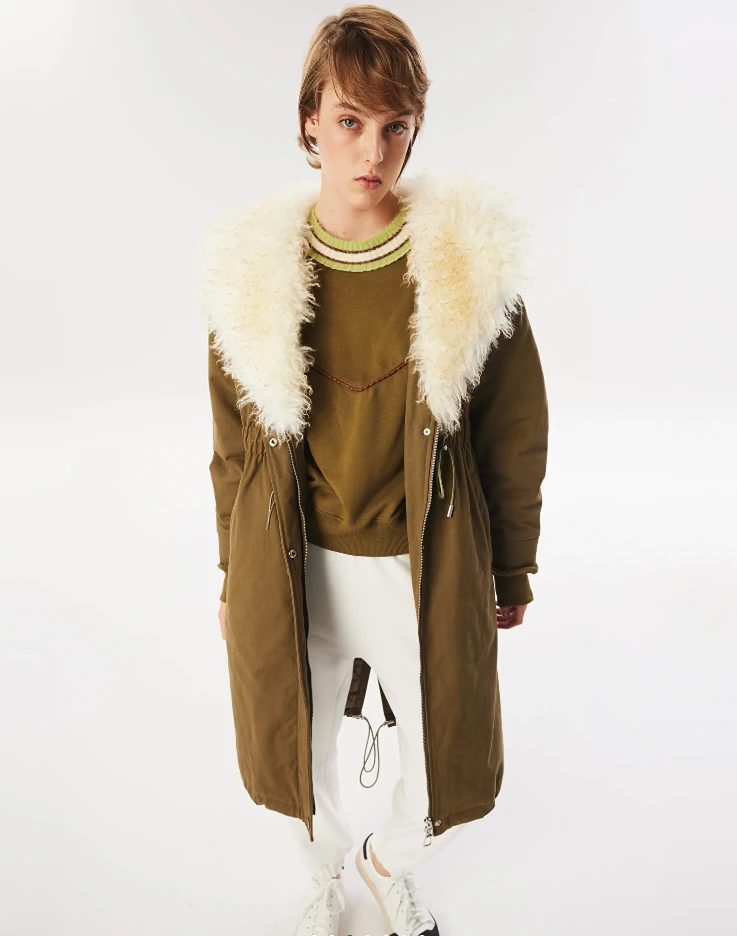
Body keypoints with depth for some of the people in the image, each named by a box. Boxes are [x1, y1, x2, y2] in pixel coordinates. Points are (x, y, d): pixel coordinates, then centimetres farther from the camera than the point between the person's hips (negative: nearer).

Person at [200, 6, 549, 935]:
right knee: (301, 762, 20)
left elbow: (516, 431, -1)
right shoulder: (256, 266, -5)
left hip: (427, 569, 0)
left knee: (446, 791, 13)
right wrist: (233, 574, 10)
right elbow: (234, 440, 5)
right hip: (295, 570, 1)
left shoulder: (472, 260, -10)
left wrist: (511, 574, 4)